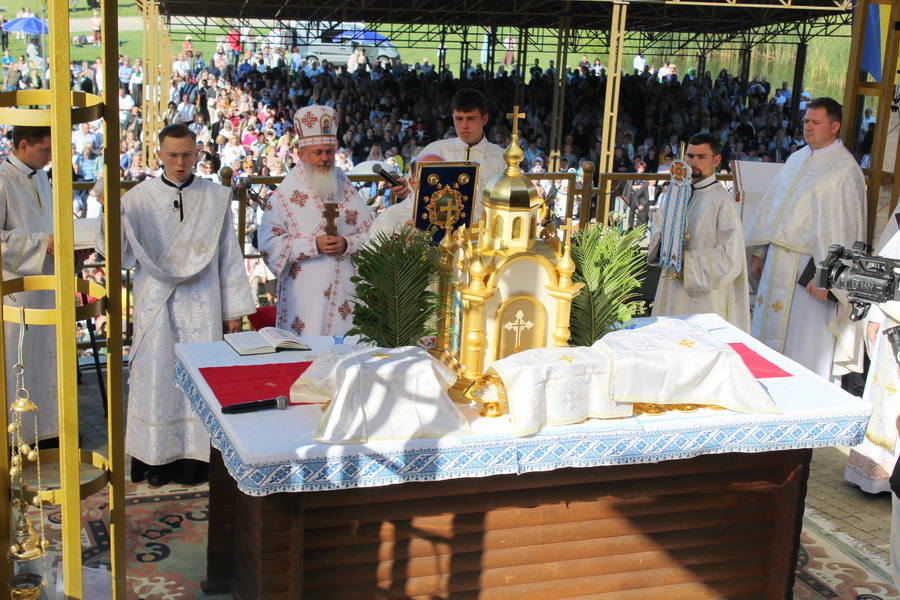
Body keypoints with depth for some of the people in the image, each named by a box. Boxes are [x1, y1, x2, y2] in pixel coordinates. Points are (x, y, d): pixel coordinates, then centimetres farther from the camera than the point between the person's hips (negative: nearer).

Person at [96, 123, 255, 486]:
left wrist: (234, 310, 5)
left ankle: (195, 457, 10)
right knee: (157, 377, 3)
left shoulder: (216, 198, 5)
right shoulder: (139, 199, 2)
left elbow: (229, 256, 7)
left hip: (202, 308, 1)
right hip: (156, 307, 0)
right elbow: (119, 255, -5)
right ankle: (156, 458, 13)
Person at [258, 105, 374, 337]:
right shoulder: (286, 194, -1)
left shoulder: (345, 188, 11)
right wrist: (314, 246, -15)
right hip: (305, 297, -3)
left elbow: (370, 233, 9)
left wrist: (347, 244, -11)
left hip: (346, 294, 3)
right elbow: (269, 243, -7)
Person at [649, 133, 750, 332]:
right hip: (674, 290, 6)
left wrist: (686, 258, -18)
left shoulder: (721, 201, -12)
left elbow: (731, 258, -15)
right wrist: (661, 237, -5)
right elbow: (658, 221, 19)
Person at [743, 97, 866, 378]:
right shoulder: (797, 159, 13)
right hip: (777, 259, 8)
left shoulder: (845, 169, -10)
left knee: (803, 346, -2)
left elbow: (844, 226, -16)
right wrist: (759, 254, 14)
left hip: (807, 267, -7)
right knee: (772, 334, 12)